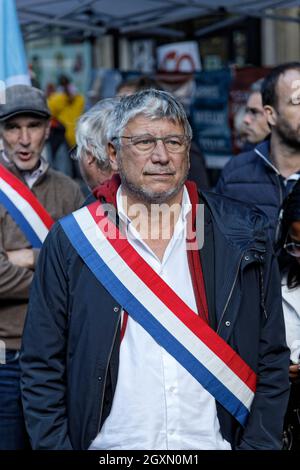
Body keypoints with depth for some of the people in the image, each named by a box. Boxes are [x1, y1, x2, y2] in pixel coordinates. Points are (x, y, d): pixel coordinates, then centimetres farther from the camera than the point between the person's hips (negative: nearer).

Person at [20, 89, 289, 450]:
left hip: (217, 441, 1)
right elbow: (42, 371, -2)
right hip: (110, 444, 0)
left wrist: (258, 444, -8)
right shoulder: (69, 242, -5)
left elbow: (271, 362, 1)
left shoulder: (242, 237, -2)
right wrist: (55, 444, -10)